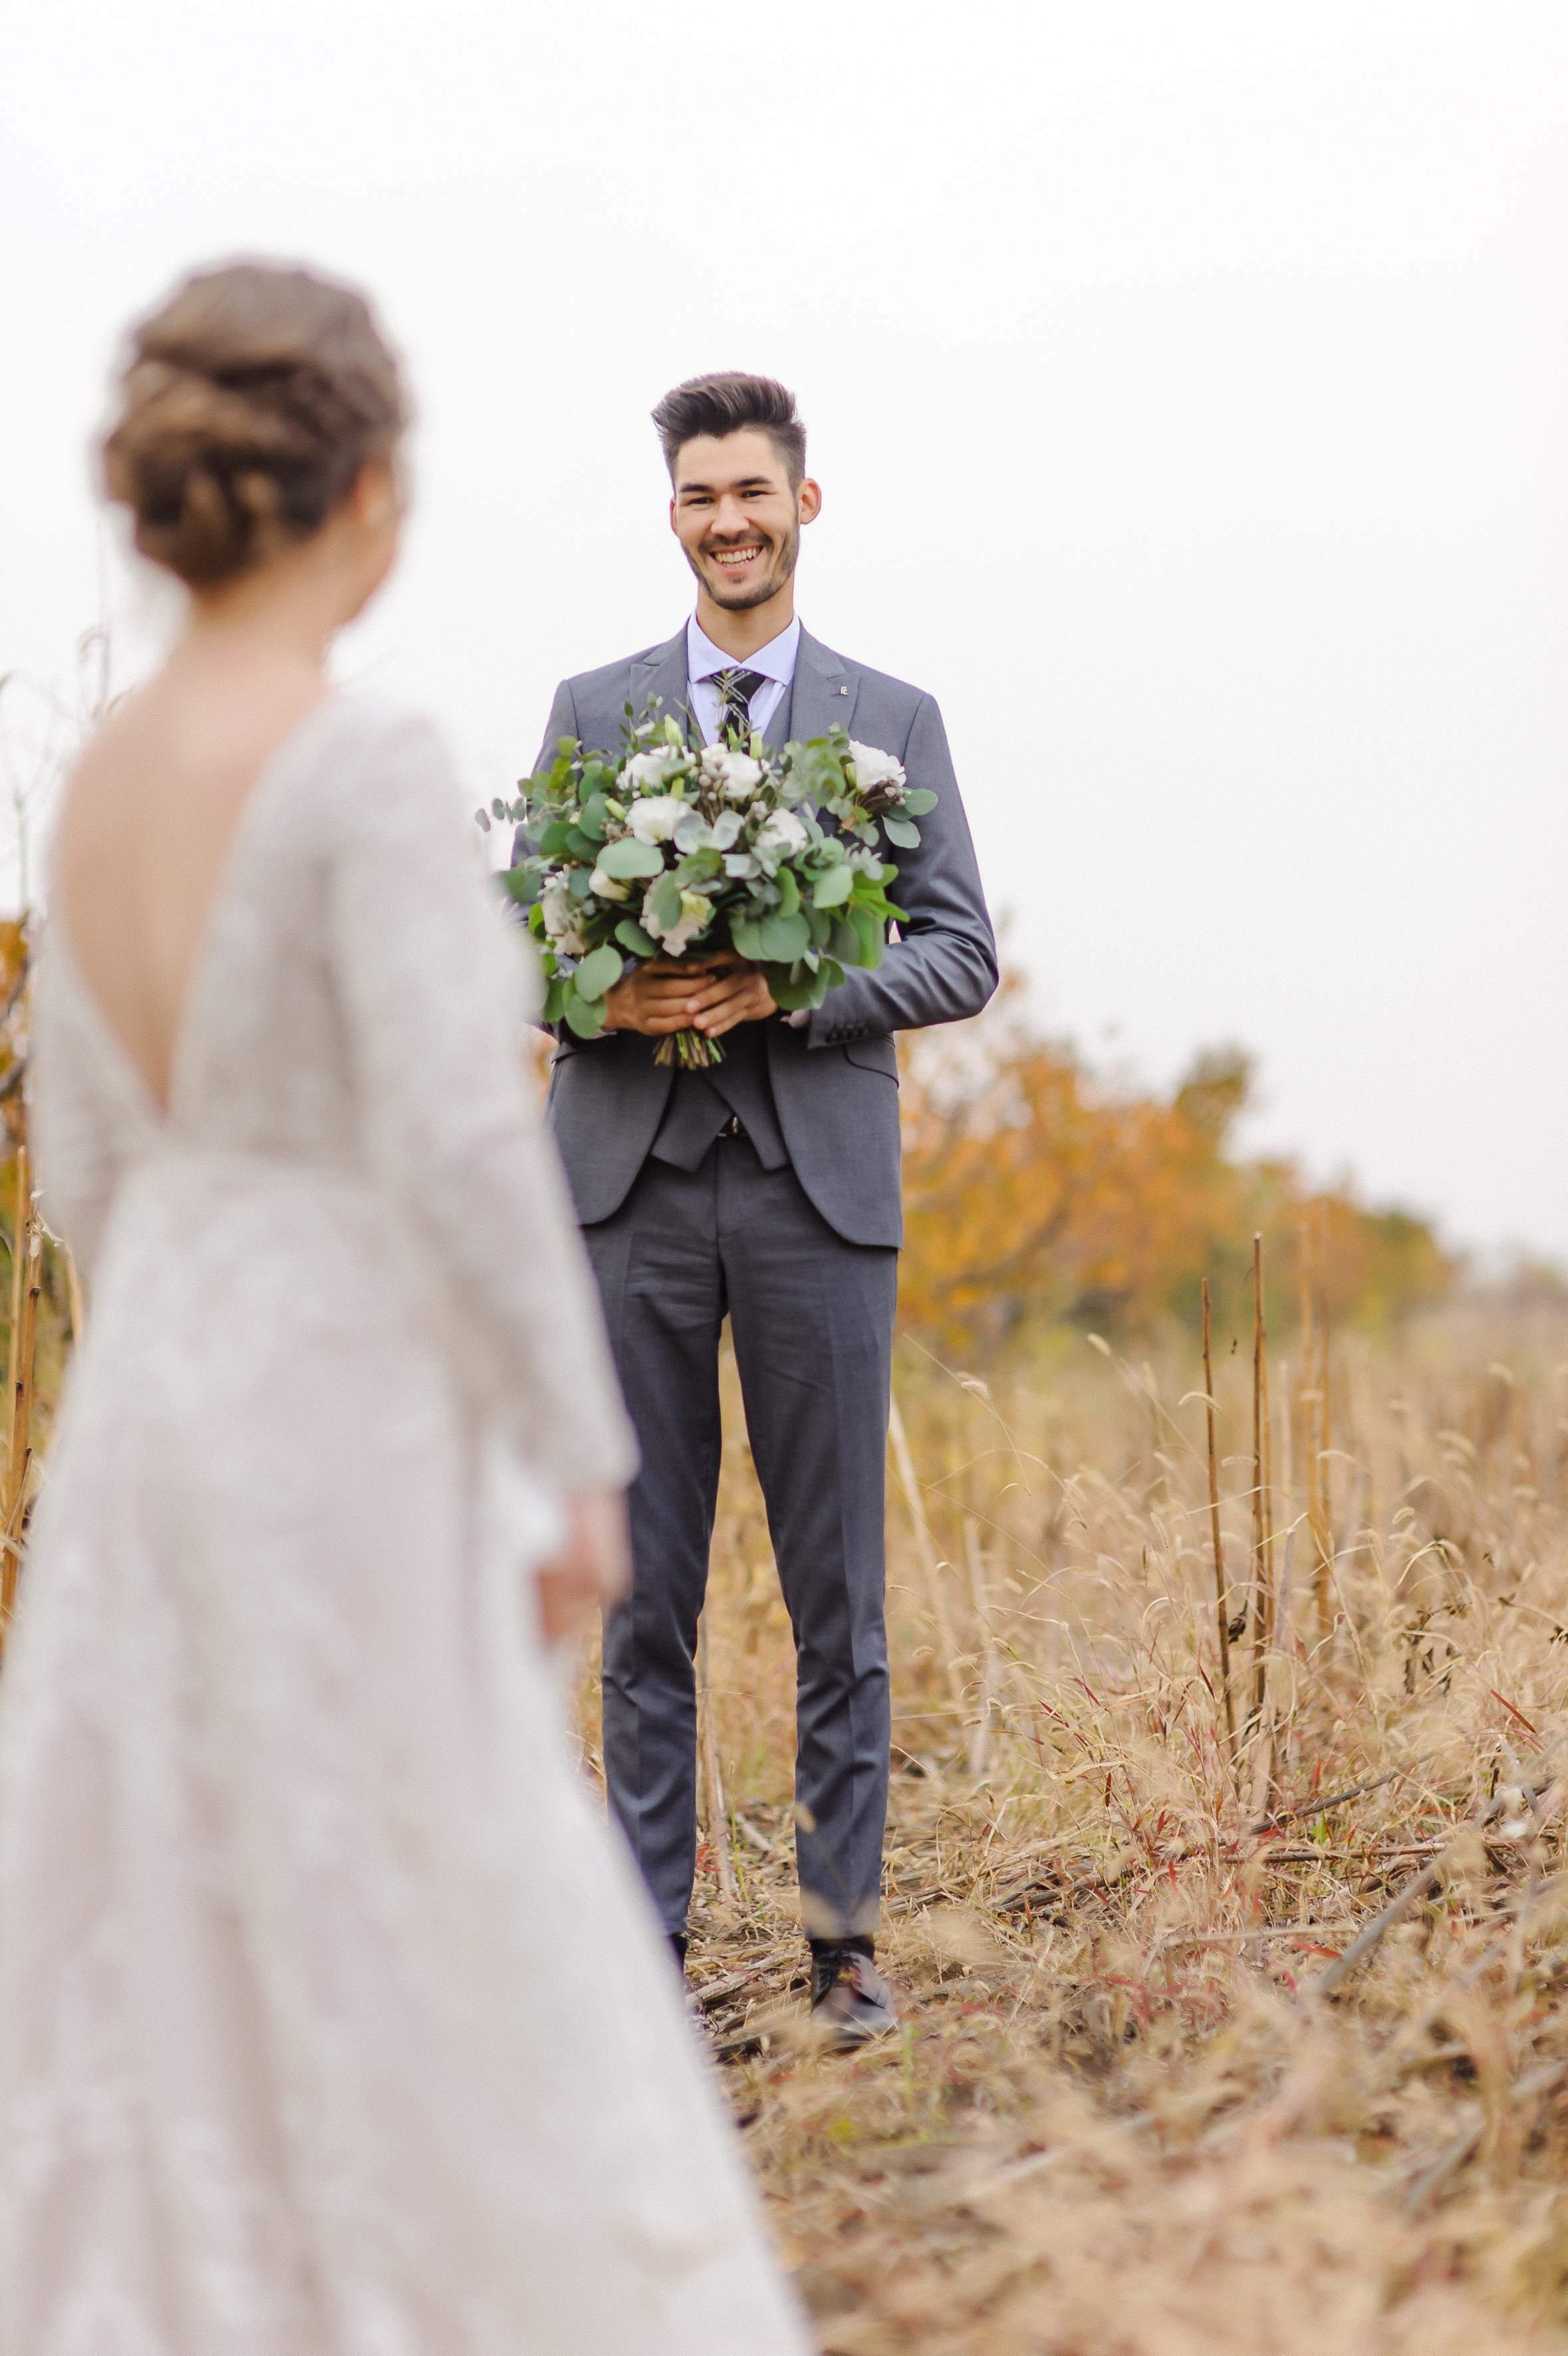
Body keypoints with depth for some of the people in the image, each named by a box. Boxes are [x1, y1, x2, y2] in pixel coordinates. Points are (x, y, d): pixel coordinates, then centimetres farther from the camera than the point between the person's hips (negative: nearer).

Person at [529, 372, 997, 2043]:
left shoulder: (893, 721, 8)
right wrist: (612, 998, -13)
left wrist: (787, 989, -14)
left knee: (835, 1578, 2)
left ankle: (843, 1932, 9)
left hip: (820, 1181, -1)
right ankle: (646, 1929, 10)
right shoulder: (592, 710, 12)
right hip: (633, 1177, 1)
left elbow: (958, 954, 2)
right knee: (644, 1578, 4)